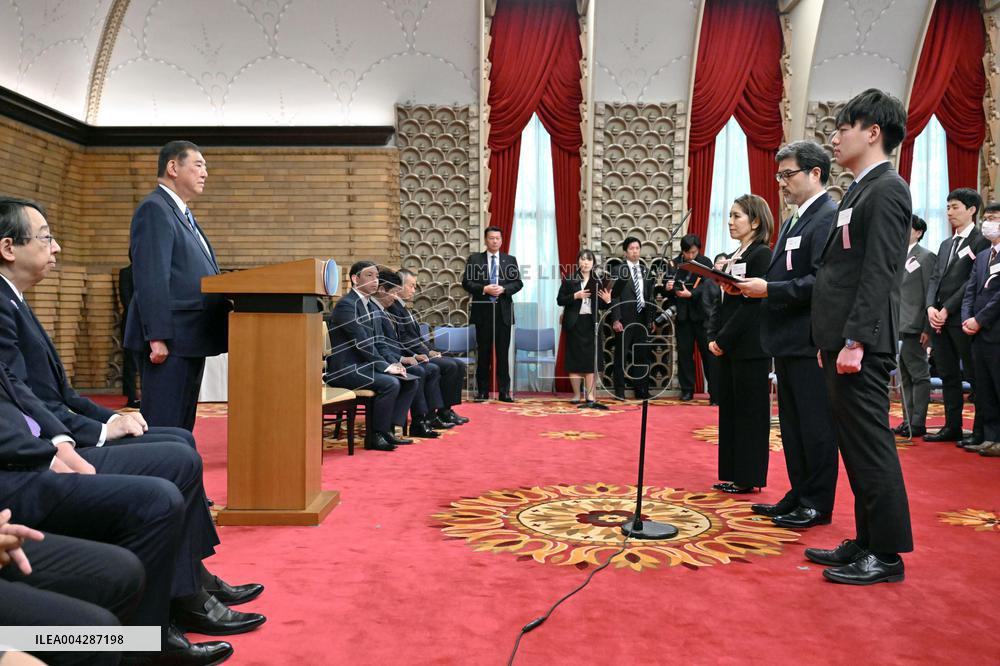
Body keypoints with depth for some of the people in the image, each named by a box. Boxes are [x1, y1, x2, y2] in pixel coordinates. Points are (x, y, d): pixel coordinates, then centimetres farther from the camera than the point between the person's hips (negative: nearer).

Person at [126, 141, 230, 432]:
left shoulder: (183, 214, 21)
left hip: (191, 340, 10)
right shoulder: (155, 208, -9)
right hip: (170, 341, -10)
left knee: (183, 427, 13)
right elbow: (151, 279, -18)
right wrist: (157, 337, -22)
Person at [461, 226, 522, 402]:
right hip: (482, 311, -1)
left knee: (503, 352, 2)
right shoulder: (474, 259, 6)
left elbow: (518, 283, 4)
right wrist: (484, 289, -15)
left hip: (503, 311, 1)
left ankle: (504, 391, 6)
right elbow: (466, 282, -1)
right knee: (483, 352, 5)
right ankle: (482, 391, 12)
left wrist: (503, 289, -14)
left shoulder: (510, 260, 10)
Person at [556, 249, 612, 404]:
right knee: (574, 358, 1)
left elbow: (600, 305, 14)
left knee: (591, 359, -1)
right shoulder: (569, 280, 2)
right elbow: (560, 300, -1)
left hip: (591, 324, 2)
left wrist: (607, 300, -7)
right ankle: (577, 394, 9)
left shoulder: (597, 282, 10)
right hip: (574, 323, -2)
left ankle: (590, 394, 3)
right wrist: (575, 296, -14)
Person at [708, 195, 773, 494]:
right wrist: (712, 337, 3)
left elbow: (752, 303, -16)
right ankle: (733, 475, 18)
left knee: (749, 411, -2)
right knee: (729, 410, 10)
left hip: (750, 346, -9)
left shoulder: (761, 254, -9)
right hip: (728, 346, 9)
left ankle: (748, 478, 6)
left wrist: (723, 340, -16)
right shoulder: (733, 257, 16)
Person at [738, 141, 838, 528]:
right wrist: (753, 286, 2)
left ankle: (817, 505, 12)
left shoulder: (830, 217, -12)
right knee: (792, 425, 15)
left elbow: (823, 282, -22)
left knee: (816, 426, 1)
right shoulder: (795, 220, 18)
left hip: (811, 343, -10)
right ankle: (798, 496, 27)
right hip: (789, 341, 10)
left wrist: (768, 289, -21)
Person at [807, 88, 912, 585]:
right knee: (854, 443, 13)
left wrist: (855, 341, -22)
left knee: (869, 443, -4)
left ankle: (886, 554, 7)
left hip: (861, 344, -10)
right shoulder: (861, 190, 19)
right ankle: (867, 542, 23)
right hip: (844, 339, 10)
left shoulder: (886, 190, -10)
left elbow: (879, 274, -18)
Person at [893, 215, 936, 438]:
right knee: (905, 376, 11)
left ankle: (917, 423, 3)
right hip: (897, 326, 7)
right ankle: (908, 420, 18)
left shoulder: (926, 257, -4)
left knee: (918, 374, -1)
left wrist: (927, 328, -15)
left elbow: (930, 295, -10)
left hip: (914, 327, -7)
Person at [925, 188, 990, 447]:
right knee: (948, 376, 11)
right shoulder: (945, 244, 20)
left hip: (962, 319, -8)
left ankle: (981, 432, 4)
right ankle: (952, 427, 18)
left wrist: (947, 310, -15)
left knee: (975, 376, -1)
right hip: (939, 319, 8)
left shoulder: (981, 241, -5)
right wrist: (931, 307, -2)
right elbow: (935, 278, 14)